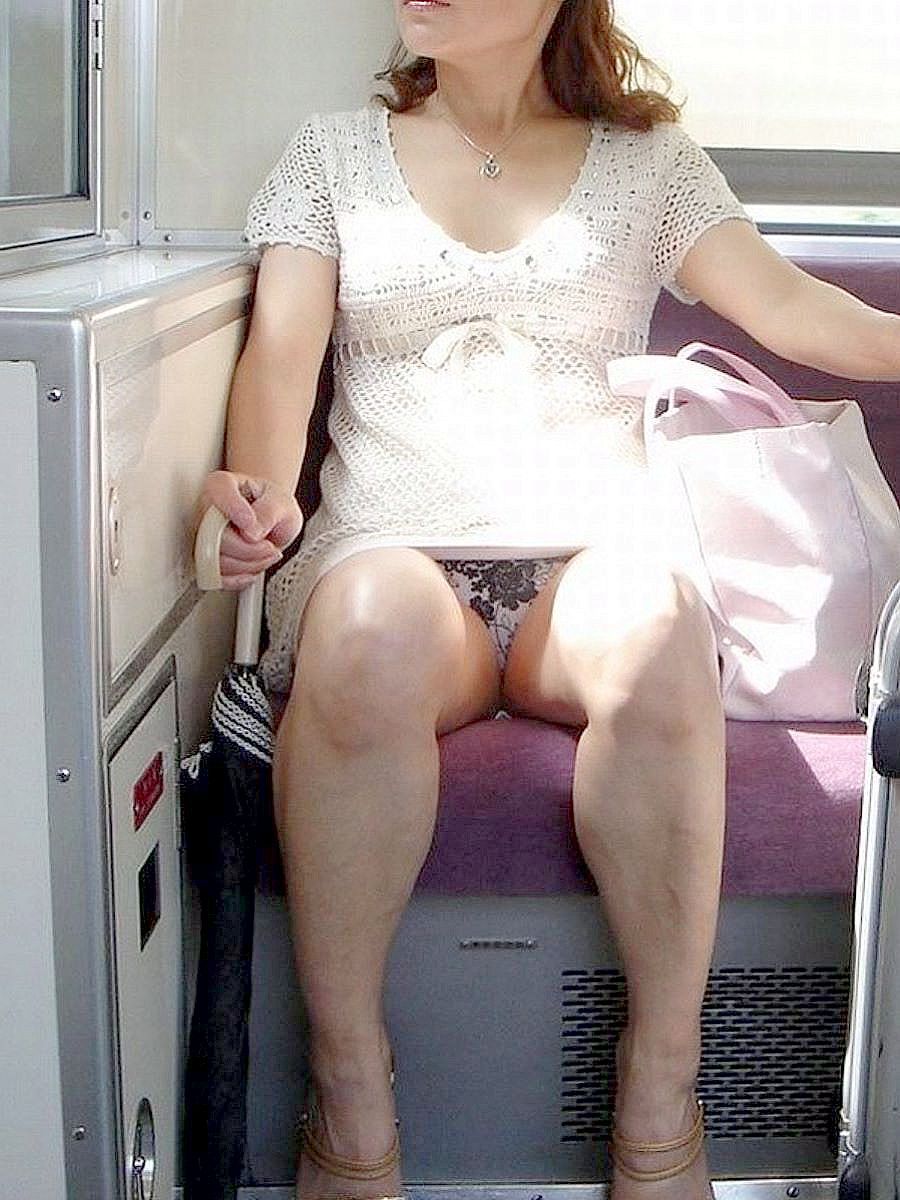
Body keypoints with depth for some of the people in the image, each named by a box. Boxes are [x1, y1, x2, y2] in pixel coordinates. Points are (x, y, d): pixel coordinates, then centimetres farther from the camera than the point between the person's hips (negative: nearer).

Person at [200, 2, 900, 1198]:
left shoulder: (648, 158, 18)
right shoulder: (333, 152, 17)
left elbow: (790, 309, 9)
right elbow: (283, 348, 4)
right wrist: (261, 490, -16)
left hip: (591, 555, 0)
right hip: (393, 549, 0)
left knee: (660, 629, -37)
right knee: (368, 637, -37)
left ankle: (660, 1093, -24)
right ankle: (350, 1095, -24)